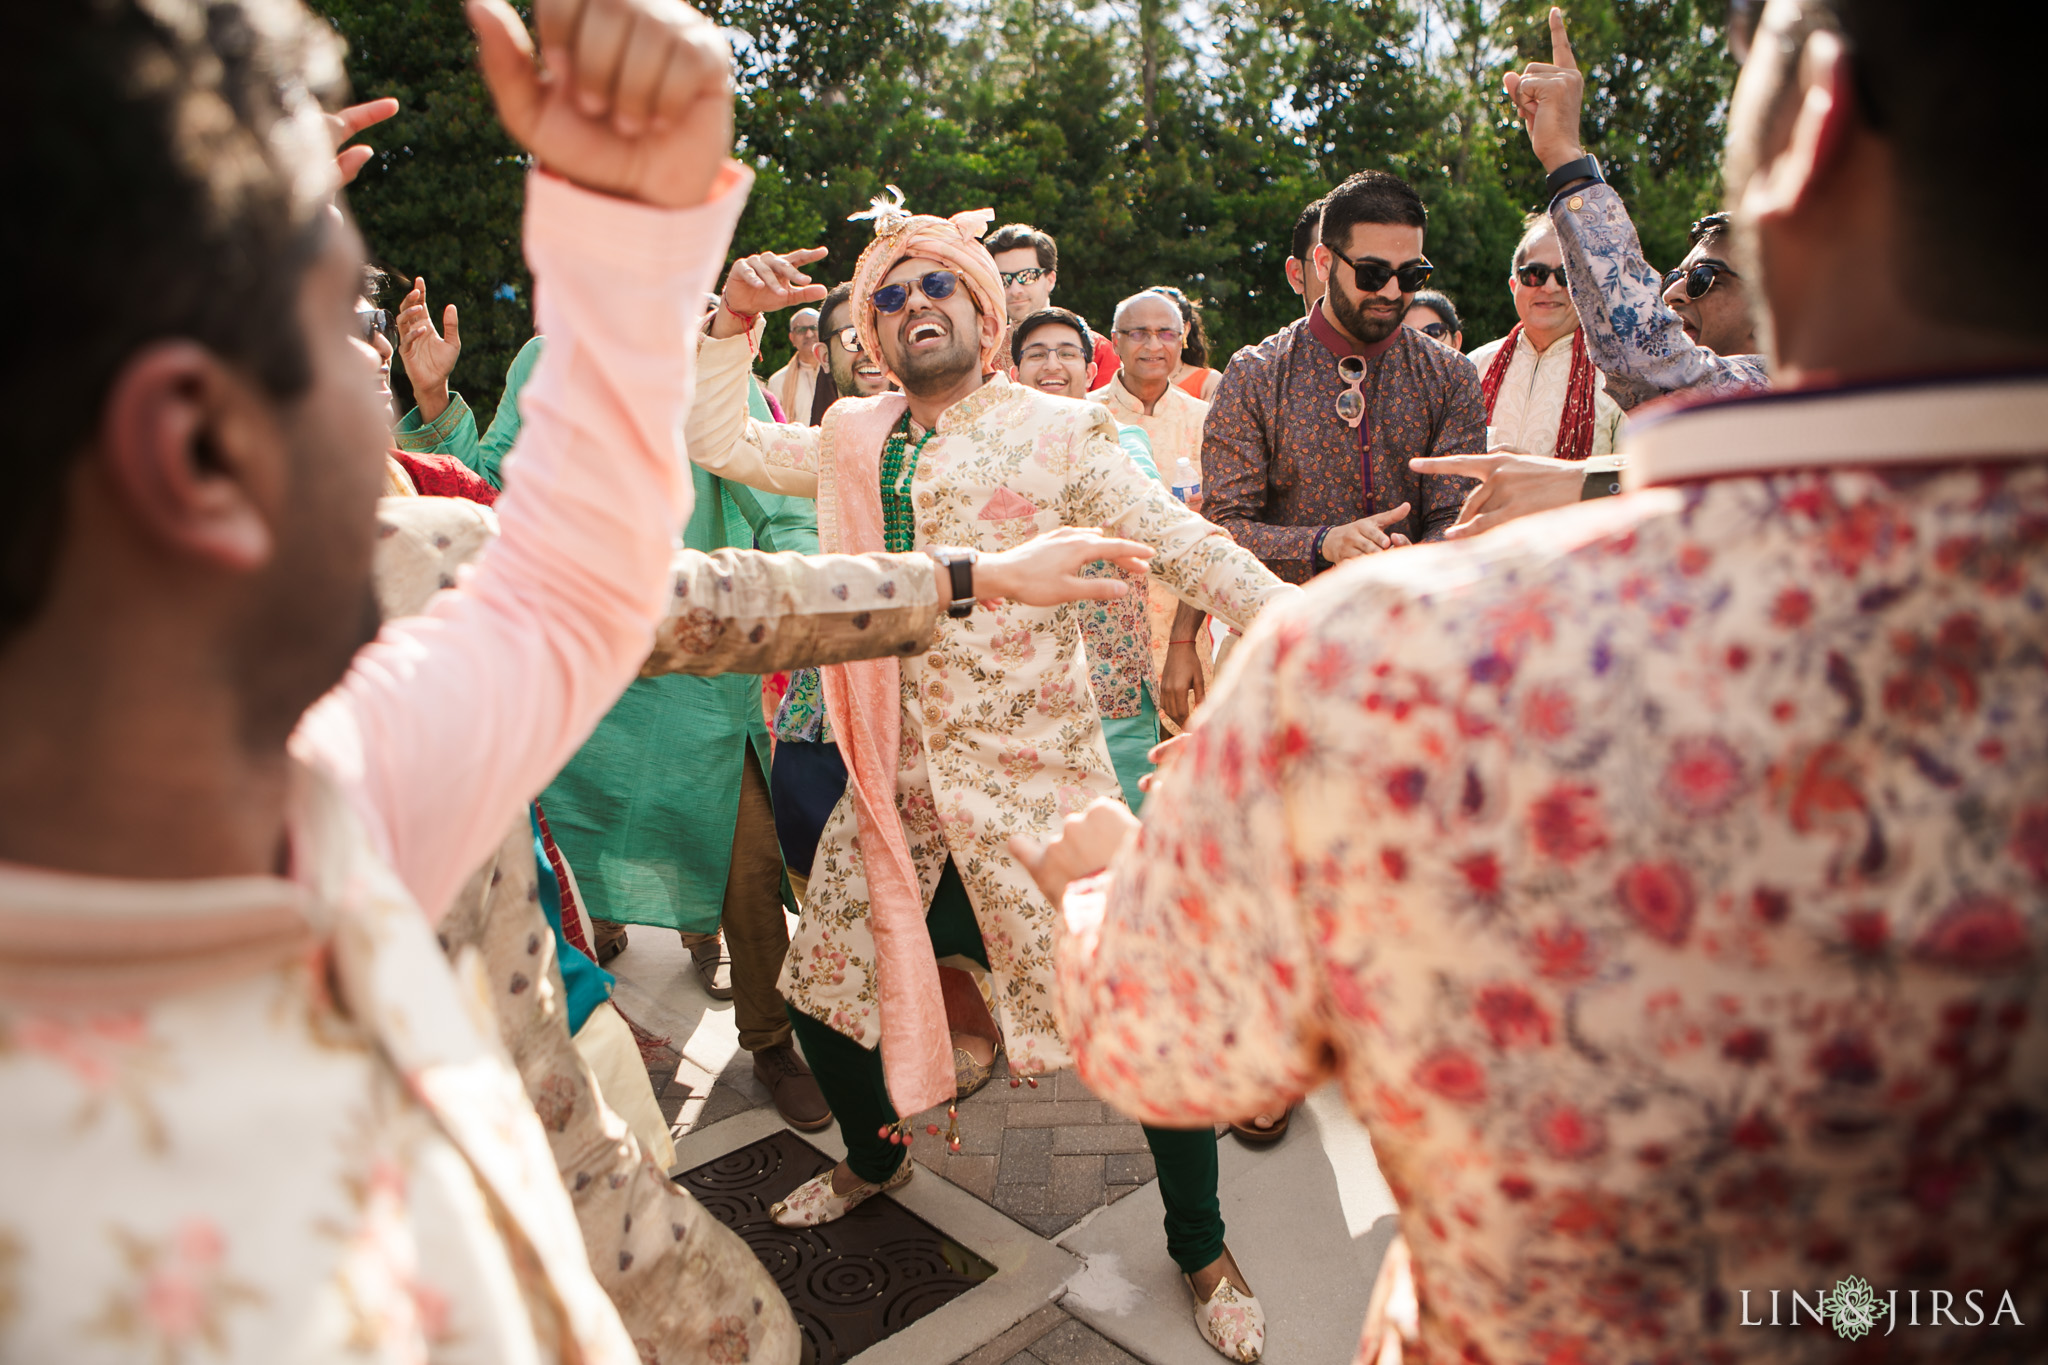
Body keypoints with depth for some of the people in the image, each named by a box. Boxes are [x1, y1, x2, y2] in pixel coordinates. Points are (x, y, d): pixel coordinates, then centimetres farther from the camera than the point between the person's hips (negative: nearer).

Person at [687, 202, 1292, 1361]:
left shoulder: (1061, 433, -4)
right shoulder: (853, 444, 11)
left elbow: (1189, 546, -9)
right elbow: (715, 442, 18)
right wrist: (735, 319, 8)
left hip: (1037, 774, -4)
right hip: (897, 782, 5)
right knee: (824, 986, 15)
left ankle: (1201, 1251, 21)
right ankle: (876, 1158, 48)